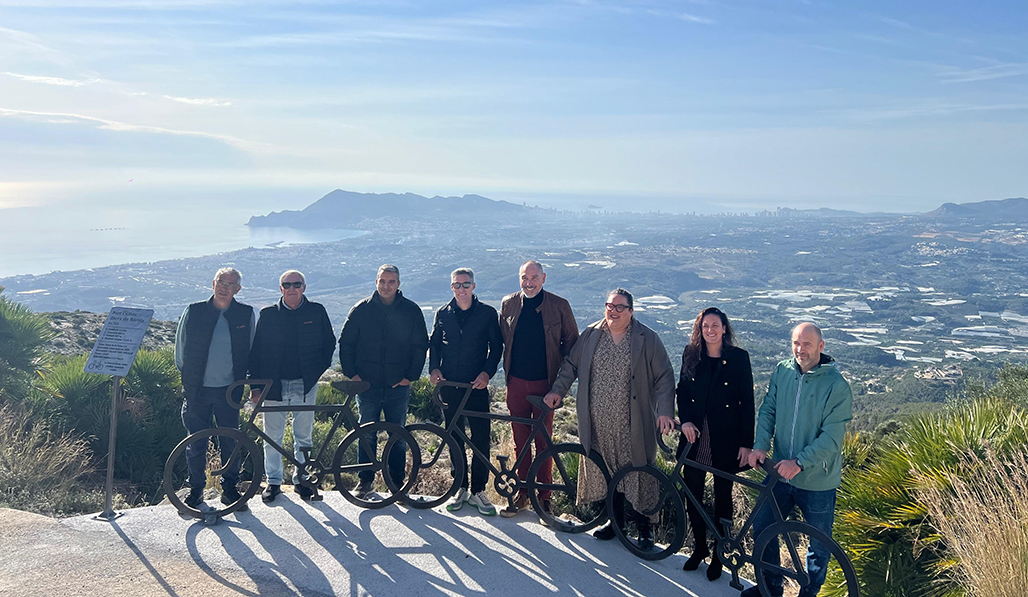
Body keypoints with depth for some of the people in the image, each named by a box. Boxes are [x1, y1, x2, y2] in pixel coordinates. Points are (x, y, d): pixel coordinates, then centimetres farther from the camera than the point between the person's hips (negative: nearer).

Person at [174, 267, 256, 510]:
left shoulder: (246, 314, 2)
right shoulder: (194, 311, 0)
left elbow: (251, 351, 12)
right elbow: (181, 346, 9)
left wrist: (245, 380, 8)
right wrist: (187, 376, 8)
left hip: (228, 389, 0)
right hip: (197, 389, 0)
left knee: (231, 442, 6)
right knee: (196, 442, 6)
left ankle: (230, 489, 19)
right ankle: (196, 488, 22)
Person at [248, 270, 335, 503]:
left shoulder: (317, 312, 3)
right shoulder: (267, 315, 3)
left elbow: (329, 343, 11)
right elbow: (256, 350, 4)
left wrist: (318, 370, 1)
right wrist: (255, 384, -2)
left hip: (305, 385, 0)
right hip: (274, 385, 0)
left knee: (303, 436, 8)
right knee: (272, 436, 6)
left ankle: (301, 479, 21)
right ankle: (273, 481, 18)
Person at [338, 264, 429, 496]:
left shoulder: (411, 311, 2)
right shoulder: (361, 310, 3)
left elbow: (420, 346, 6)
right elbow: (346, 343, 7)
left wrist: (411, 375, -1)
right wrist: (351, 373, -1)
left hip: (398, 385, 0)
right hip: (367, 384, 0)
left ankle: (397, 481, 16)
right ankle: (365, 479, 18)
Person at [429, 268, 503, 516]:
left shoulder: (487, 313, 0)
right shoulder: (443, 313, 8)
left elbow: (496, 346, 2)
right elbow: (434, 343, 16)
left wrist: (487, 372, -11)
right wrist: (434, 367, -1)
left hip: (477, 385, -2)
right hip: (449, 384, 2)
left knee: (481, 439, -4)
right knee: (455, 438, 8)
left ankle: (478, 491, 8)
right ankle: (460, 488, 19)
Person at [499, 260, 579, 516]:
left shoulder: (559, 306, -3)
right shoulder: (508, 304, 5)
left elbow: (572, 341, 5)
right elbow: (501, 338, 15)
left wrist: (562, 375, 0)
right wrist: (507, 368, 8)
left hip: (544, 383, -2)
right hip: (516, 382, 2)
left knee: (544, 441, 3)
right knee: (520, 440, 8)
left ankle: (544, 494, 14)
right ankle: (522, 492, 19)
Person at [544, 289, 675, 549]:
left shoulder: (647, 339, -4)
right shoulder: (591, 334, 6)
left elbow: (664, 377, -4)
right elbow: (571, 365, 15)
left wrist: (665, 411, -14)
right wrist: (557, 390, 4)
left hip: (633, 425, -3)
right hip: (598, 423, 3)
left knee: (637, 472, 2)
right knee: (607, 471, 11)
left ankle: (644, 527, 18)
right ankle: (616, 521, 28)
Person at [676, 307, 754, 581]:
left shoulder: (739, 357, -6)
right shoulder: (691, 355, 3)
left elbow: (747, 402, -5)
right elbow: (682, 391, 11)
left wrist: (747, 443, -9)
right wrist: (685, 420, -7)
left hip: (725, 438, -3)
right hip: (695, 435, 3)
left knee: (723, 496, 7)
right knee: (693, 493, 7)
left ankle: (719, 554, 22)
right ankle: (699, 547, 26)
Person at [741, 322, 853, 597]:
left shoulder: (837, 386, -16)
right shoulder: (782, 372, -2)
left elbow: (831, 438, -20)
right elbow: (768, 410, 4)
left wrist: (799, 462, -28)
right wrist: (761, 445, -12)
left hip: (817, 481, -4)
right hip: (781, 472, 4)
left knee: (819, 546, 12)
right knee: (762, 527, 13)